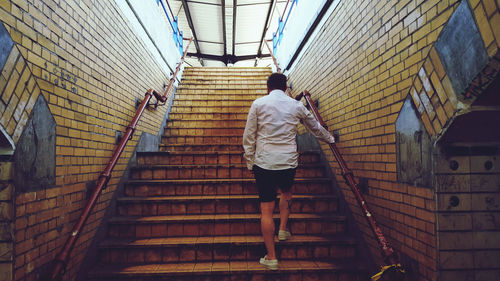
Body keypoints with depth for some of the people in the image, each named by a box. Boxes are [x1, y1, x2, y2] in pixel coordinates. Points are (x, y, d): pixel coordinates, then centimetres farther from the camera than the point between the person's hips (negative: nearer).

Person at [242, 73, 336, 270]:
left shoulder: (259, 103, 2)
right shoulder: (296, 106, 8)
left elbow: (249, 137, 1)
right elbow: (315, 128, 23)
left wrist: (250, 162, 9)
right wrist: (330, 138, 41)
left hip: (264, 162, -2)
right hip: (289, 161, 3)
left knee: (266, 209, 3)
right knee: (286, 192, 33)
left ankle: (271, 257, 10)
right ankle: (283, 229, 28)